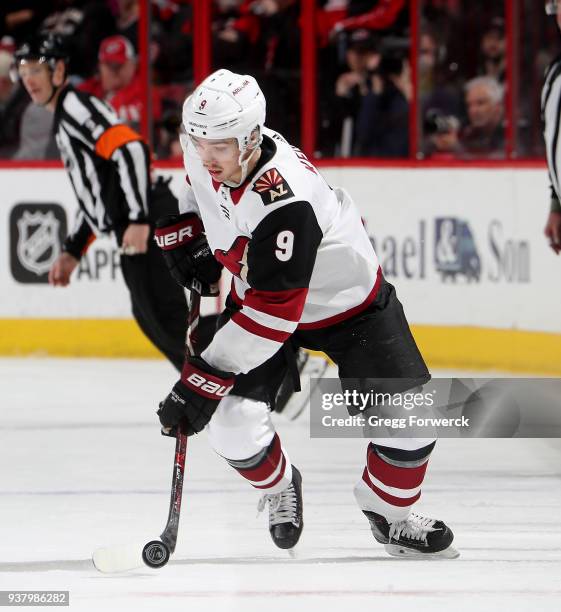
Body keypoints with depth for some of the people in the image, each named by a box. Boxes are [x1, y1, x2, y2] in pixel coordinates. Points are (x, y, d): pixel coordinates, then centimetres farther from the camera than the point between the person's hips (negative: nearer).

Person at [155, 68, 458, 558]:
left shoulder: (284, 203, -41)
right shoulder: (205, 149, -19)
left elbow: (271, 316, -40)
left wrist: (201, 383, -40)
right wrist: (182, 235, 0)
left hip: (346, 296, -5)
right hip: (257, 291, 5)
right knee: (231, 419, -15)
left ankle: (389, 510, 19)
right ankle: (278, 486, 18)